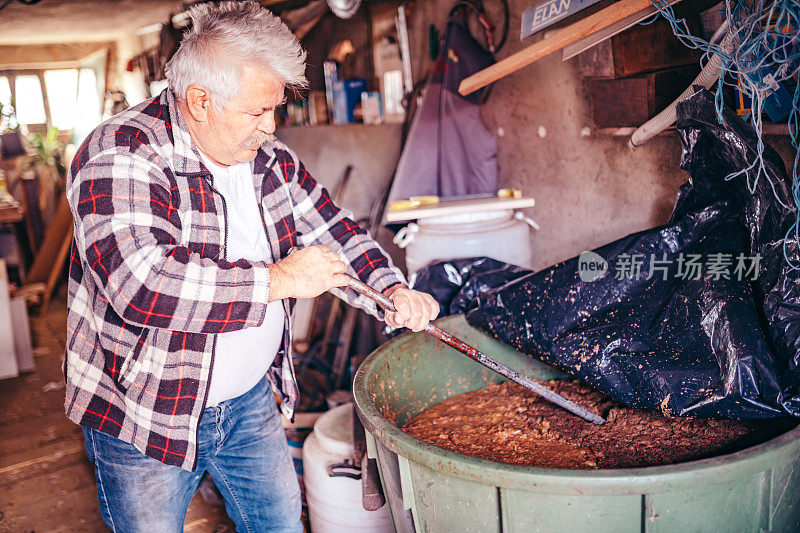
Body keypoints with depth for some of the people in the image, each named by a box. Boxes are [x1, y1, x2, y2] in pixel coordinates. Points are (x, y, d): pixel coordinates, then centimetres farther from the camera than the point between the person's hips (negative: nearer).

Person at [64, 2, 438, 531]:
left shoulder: (268, 157, 1)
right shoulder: (121, 156, -22)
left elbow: (331, 232, 9)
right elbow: (141, 285, -36)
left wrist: (393, 292, -8)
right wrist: (278, 279, -29)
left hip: (250, 400, 6)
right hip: (145, 415, -6)